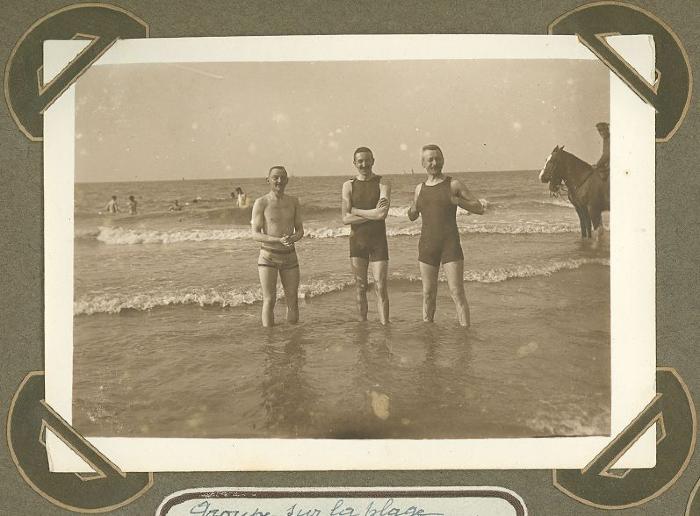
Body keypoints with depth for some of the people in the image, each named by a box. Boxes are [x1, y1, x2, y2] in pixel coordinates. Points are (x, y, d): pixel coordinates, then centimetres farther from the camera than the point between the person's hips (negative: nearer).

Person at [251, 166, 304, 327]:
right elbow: (255, 235, -10)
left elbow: (300, 230, 11)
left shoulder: (293, 201, 7)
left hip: (290, 256, 4)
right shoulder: (261, 203, -6)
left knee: (293, 300, 7)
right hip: (268, 256, -4)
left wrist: (293, 238, -14)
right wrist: (279, 240, -24)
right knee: (269, 301, -6)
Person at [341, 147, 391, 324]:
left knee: (381, 288, -5)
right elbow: (345, 219, -6)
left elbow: (382, 214, -18)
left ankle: (385, 325, -3)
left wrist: (356, 211, -9)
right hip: (357, 241, 2)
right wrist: (372, 214, -13)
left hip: (378, 240, -2)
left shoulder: (383, 184, -1)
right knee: (360, 287, 7)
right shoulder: (349, 185, 4)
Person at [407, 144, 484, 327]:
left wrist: (456, 201, -14)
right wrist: (413, 207, 1)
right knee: (428, 294, 7)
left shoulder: (454, 184, 0)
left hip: (450, 244, -3)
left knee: (457, 293, -8)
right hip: (427, 244, 4)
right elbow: (412, 217, 25)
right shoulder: (420, 188, 10)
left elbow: (479, 208, 1)